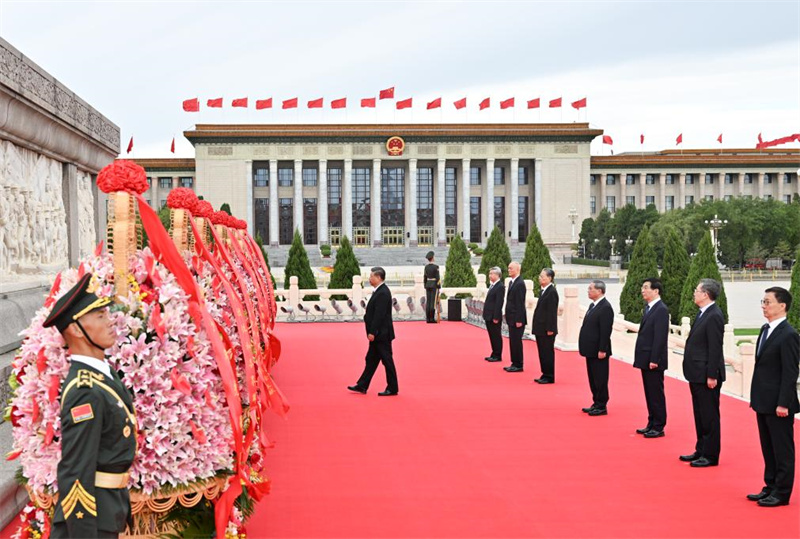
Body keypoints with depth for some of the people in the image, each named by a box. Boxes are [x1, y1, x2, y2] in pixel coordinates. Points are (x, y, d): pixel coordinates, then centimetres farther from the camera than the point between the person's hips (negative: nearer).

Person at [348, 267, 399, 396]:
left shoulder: (383, 293, -19)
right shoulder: (379, 291, 13)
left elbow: (379, 315, -23)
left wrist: (372, 332, -22)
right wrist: (372, 332, 17)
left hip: (382, 334, -10)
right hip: (377, 334, 10)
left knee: (387, 361, -1)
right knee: (371, 360, 13)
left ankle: (392, 389, 7)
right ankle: (362, 386, 19)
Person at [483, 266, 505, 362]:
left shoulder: (500, 287, -14)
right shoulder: (492, 285, 14)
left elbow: (499, 303, -18)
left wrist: (496, 317, -20)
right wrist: (486, 314, 13)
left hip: (494, 317, -9)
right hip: (489, 316, 9)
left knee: (496, 336, 0)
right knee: (492, 336, 14)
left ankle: (497, 356, 8)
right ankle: (494, 354, 23)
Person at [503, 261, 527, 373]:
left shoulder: (520, 284, -15)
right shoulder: (511, 282, 14)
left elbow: (520, 303, -18)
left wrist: (519, 320, -20)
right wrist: (508, 316, 14)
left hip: (517, 319, -9)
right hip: (511, 318, 9)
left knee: (516, 341, -4)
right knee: (512, 341, 13)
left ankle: (518, 365, 3)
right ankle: (514, 363, 20)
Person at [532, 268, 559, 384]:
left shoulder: (552, 292, -15)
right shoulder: (544, 291, 13)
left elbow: (552, 312, -18)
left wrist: (550, 329, -20)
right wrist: (537, 327, 15)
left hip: (547, 330, -9)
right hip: (540, 329, 9)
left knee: (547, 353, -1)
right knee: (542, 352, 14)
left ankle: (549, 377, 6)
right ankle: (545, 375, 22)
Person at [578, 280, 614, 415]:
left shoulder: (605, 308, -16)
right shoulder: (592, 305, 13)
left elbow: (605, 331, -20)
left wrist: (602, 350, -21)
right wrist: (585, 347, 15)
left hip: (598, 351, -10)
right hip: (591, 350, 10)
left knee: (600, 380, -1)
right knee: (593, 379, 15)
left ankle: (601, 407, 6)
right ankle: (596, 404, 24)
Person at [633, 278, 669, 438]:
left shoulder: (661, 309, -15)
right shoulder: (649, 308, 14)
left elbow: (660, 337, -19)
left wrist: (654, 360, -21)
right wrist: (641, 358, 14)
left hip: (653, 360, -9)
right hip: (646, 359, 9)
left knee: (656, 394, -1)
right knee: (649, 394, 14)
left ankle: (658, 427, 6)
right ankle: (652, 424, 23)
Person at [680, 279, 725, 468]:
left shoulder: (714, 316, -18)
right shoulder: (703, 313, 12)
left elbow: (715, 348, -20)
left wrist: (712, 376, -21)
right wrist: (692, 372, 16)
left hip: (706, 375, -10)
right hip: (697, 374, 10)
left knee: (709, 416, -1)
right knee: (700, 415, 17)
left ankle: (711, 456, 7)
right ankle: (701, 450, 28)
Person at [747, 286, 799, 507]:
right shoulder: (765, 330, 11)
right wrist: (756, 397, 16)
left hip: (778, 404, -9)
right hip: (763, 402, 9)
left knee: (782, 449, 2)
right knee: (768, 448, 17)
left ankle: (782, 493, 11)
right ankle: (770, 487, 27)